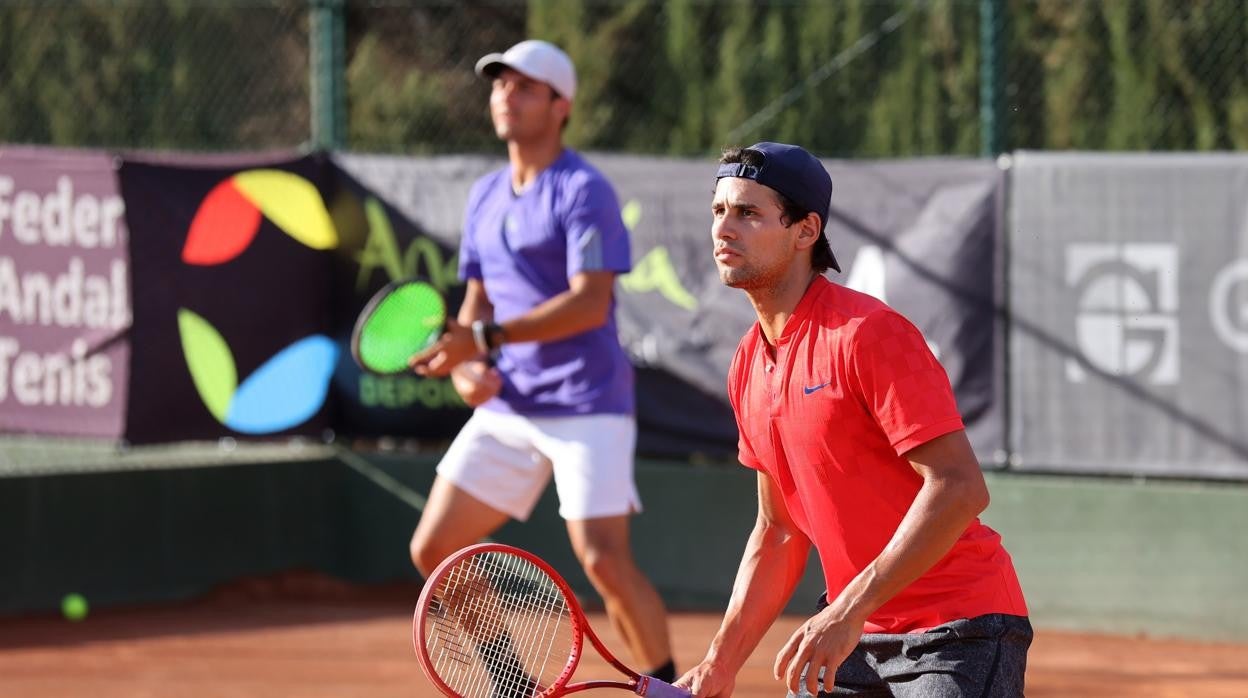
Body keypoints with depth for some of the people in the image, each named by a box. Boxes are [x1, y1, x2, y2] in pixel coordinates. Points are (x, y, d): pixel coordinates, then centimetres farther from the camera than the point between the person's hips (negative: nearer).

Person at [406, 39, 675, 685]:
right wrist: (466, 365, -5)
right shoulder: (485, 198, 13)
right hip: (507, 409, 8)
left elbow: (590, 303, -21)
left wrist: (483, 338, -28)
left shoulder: (583, 191, -10)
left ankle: (667, 687, 0)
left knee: (603, 560, -17)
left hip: (586, 406, -7)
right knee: (433, 550, 3)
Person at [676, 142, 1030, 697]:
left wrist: (849, 610, -27)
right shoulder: (748, 366, 10)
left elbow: (960, 486, -24)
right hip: (855, 634, 8)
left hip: (960, 629, -8)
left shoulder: (866, 335, -16)